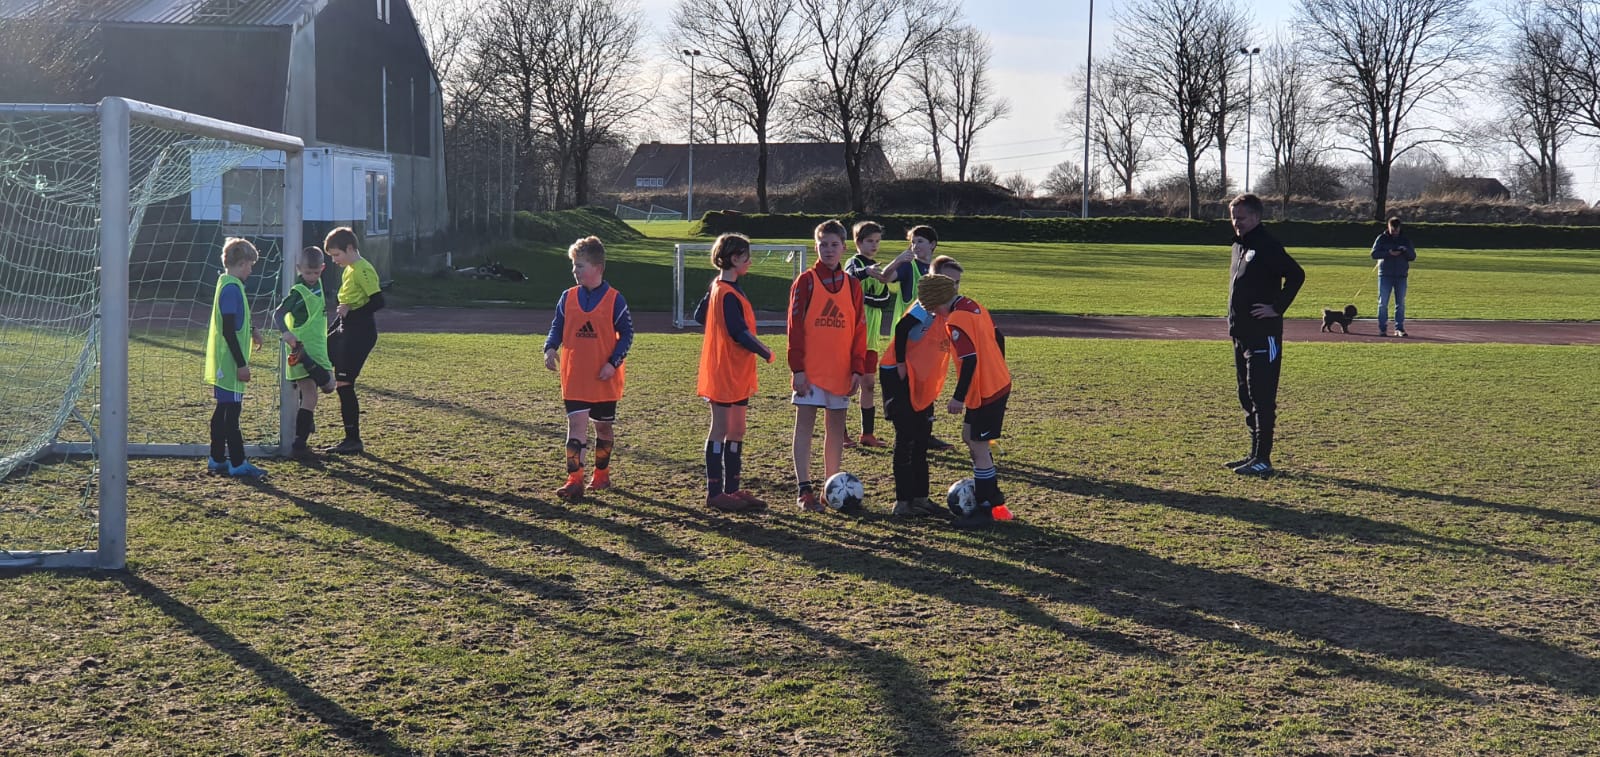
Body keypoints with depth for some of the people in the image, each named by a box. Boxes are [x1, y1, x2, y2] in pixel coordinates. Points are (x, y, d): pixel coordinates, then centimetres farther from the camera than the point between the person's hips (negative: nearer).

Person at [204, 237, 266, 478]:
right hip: (230, 364, -10)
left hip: (224, 364, 10)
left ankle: (217, 459, 21)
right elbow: (229, 330, -21)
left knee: (223, 410, 14)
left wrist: (251, 331, 33)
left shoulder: (226, 283, 13)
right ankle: (238, 464, -3)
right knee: (232, 411, -6)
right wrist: (241, 364, -20)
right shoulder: (232, 288, -17)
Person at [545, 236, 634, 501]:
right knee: (576, 424, -8)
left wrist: (613, 363, -14)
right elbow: (557, 327, 9)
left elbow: (626, 334, -3)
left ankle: (602, 474, 30)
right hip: (574, 377, 1)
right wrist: (550, 348, -11)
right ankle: (574, 480, -12)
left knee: (604, 426, 12)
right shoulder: (568, 298, 3)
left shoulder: (614, 299, -6)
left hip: (605, 378, -1)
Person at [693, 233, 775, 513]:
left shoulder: (717, 287, 11)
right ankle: (715, 492, 2)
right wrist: (766, 353, -9)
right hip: (726, 372, -10)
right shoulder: (729, 294, -19)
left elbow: (699, 316, 21)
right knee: (721, 431, -3)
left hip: (736, 374, 10)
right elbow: (740, 333, -22)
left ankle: (732, 489, 18)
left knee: (736, 431, 12)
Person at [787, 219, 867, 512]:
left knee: (836, 427, 8)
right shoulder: (805, 281, -3)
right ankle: (804, 490, -3)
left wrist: (857, 368, 3)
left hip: (840, 370, 4)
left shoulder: (851, 285, 8)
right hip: (809, 369, -4)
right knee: (805, 424, -3)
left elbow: (859, 330, 9)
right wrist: (797, 368, -11)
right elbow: (795, 327, -6)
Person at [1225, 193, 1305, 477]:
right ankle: (1255, 454, 22)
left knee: (1261, 397, -7)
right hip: (1241, 334, 10)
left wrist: (1277, 308, -19)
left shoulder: (1266, 246, -13)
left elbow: (1296, 274, -21)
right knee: (1247, 396, 14)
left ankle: (1262, 459, -5)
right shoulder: (1239, 246, 15)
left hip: (1263, 335, -10)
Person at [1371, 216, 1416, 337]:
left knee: (1401, 303, 3)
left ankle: (1399, 328, 8)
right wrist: (1388, 253, -19)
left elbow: (1413, 256, 8)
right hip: (1385, 275, -2)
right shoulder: (1382, 239, 4)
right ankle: (1382, 329, 1)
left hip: (1401, 276, 2)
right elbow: (1374, 254, -5)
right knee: (1383, 303, -3)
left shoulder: (1405, 240, 9)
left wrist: (1406, 251, -14)